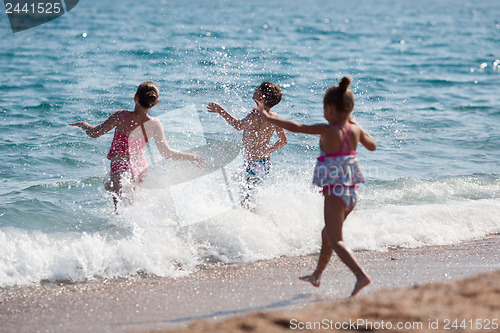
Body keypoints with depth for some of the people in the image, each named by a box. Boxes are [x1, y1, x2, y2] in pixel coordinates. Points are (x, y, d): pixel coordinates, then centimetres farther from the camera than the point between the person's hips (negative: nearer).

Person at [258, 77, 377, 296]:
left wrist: (269, 118, -4)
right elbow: (372, 146, 22)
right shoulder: (356, 130, 2)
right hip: (351, 191, 8)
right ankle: (317, 275, 40)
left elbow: (296, 127, -15)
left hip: (335, 191, -8)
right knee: (327, 233, 25)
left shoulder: (328, 130, -17)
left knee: (336, 240, -7)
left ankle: (361, 276, -24)